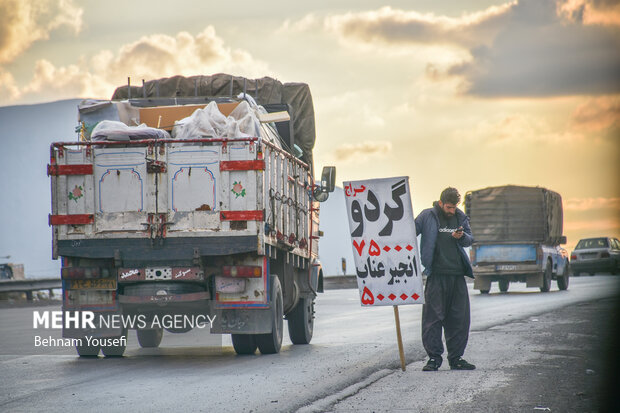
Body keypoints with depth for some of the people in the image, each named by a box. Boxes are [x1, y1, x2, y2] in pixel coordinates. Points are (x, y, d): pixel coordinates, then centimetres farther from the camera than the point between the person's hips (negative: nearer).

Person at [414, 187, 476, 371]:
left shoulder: (461, 217, 14)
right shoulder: (427, 216, 3)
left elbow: (470, 240, 13)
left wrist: (461, 236, -8)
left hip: (458, 275, 4)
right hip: (436, 275, -4)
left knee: (459, 318, 6)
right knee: (433, 316, -6)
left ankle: (456, 357, 15)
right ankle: (434, 357, 0)